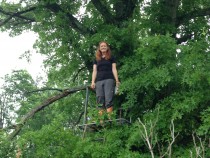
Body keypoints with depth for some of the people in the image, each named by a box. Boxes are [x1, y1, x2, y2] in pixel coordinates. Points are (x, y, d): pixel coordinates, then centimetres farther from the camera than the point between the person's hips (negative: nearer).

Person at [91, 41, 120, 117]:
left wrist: (117, 80, -4)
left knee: (108, 100, -14)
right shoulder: (96, 59, 21)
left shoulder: (111, 58, 15)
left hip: (109, 80, -3)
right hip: (99, 81, 3)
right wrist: (93, 82, 3)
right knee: (100, 101, -5)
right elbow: (94, 71, 15)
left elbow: (114, 69, 8)